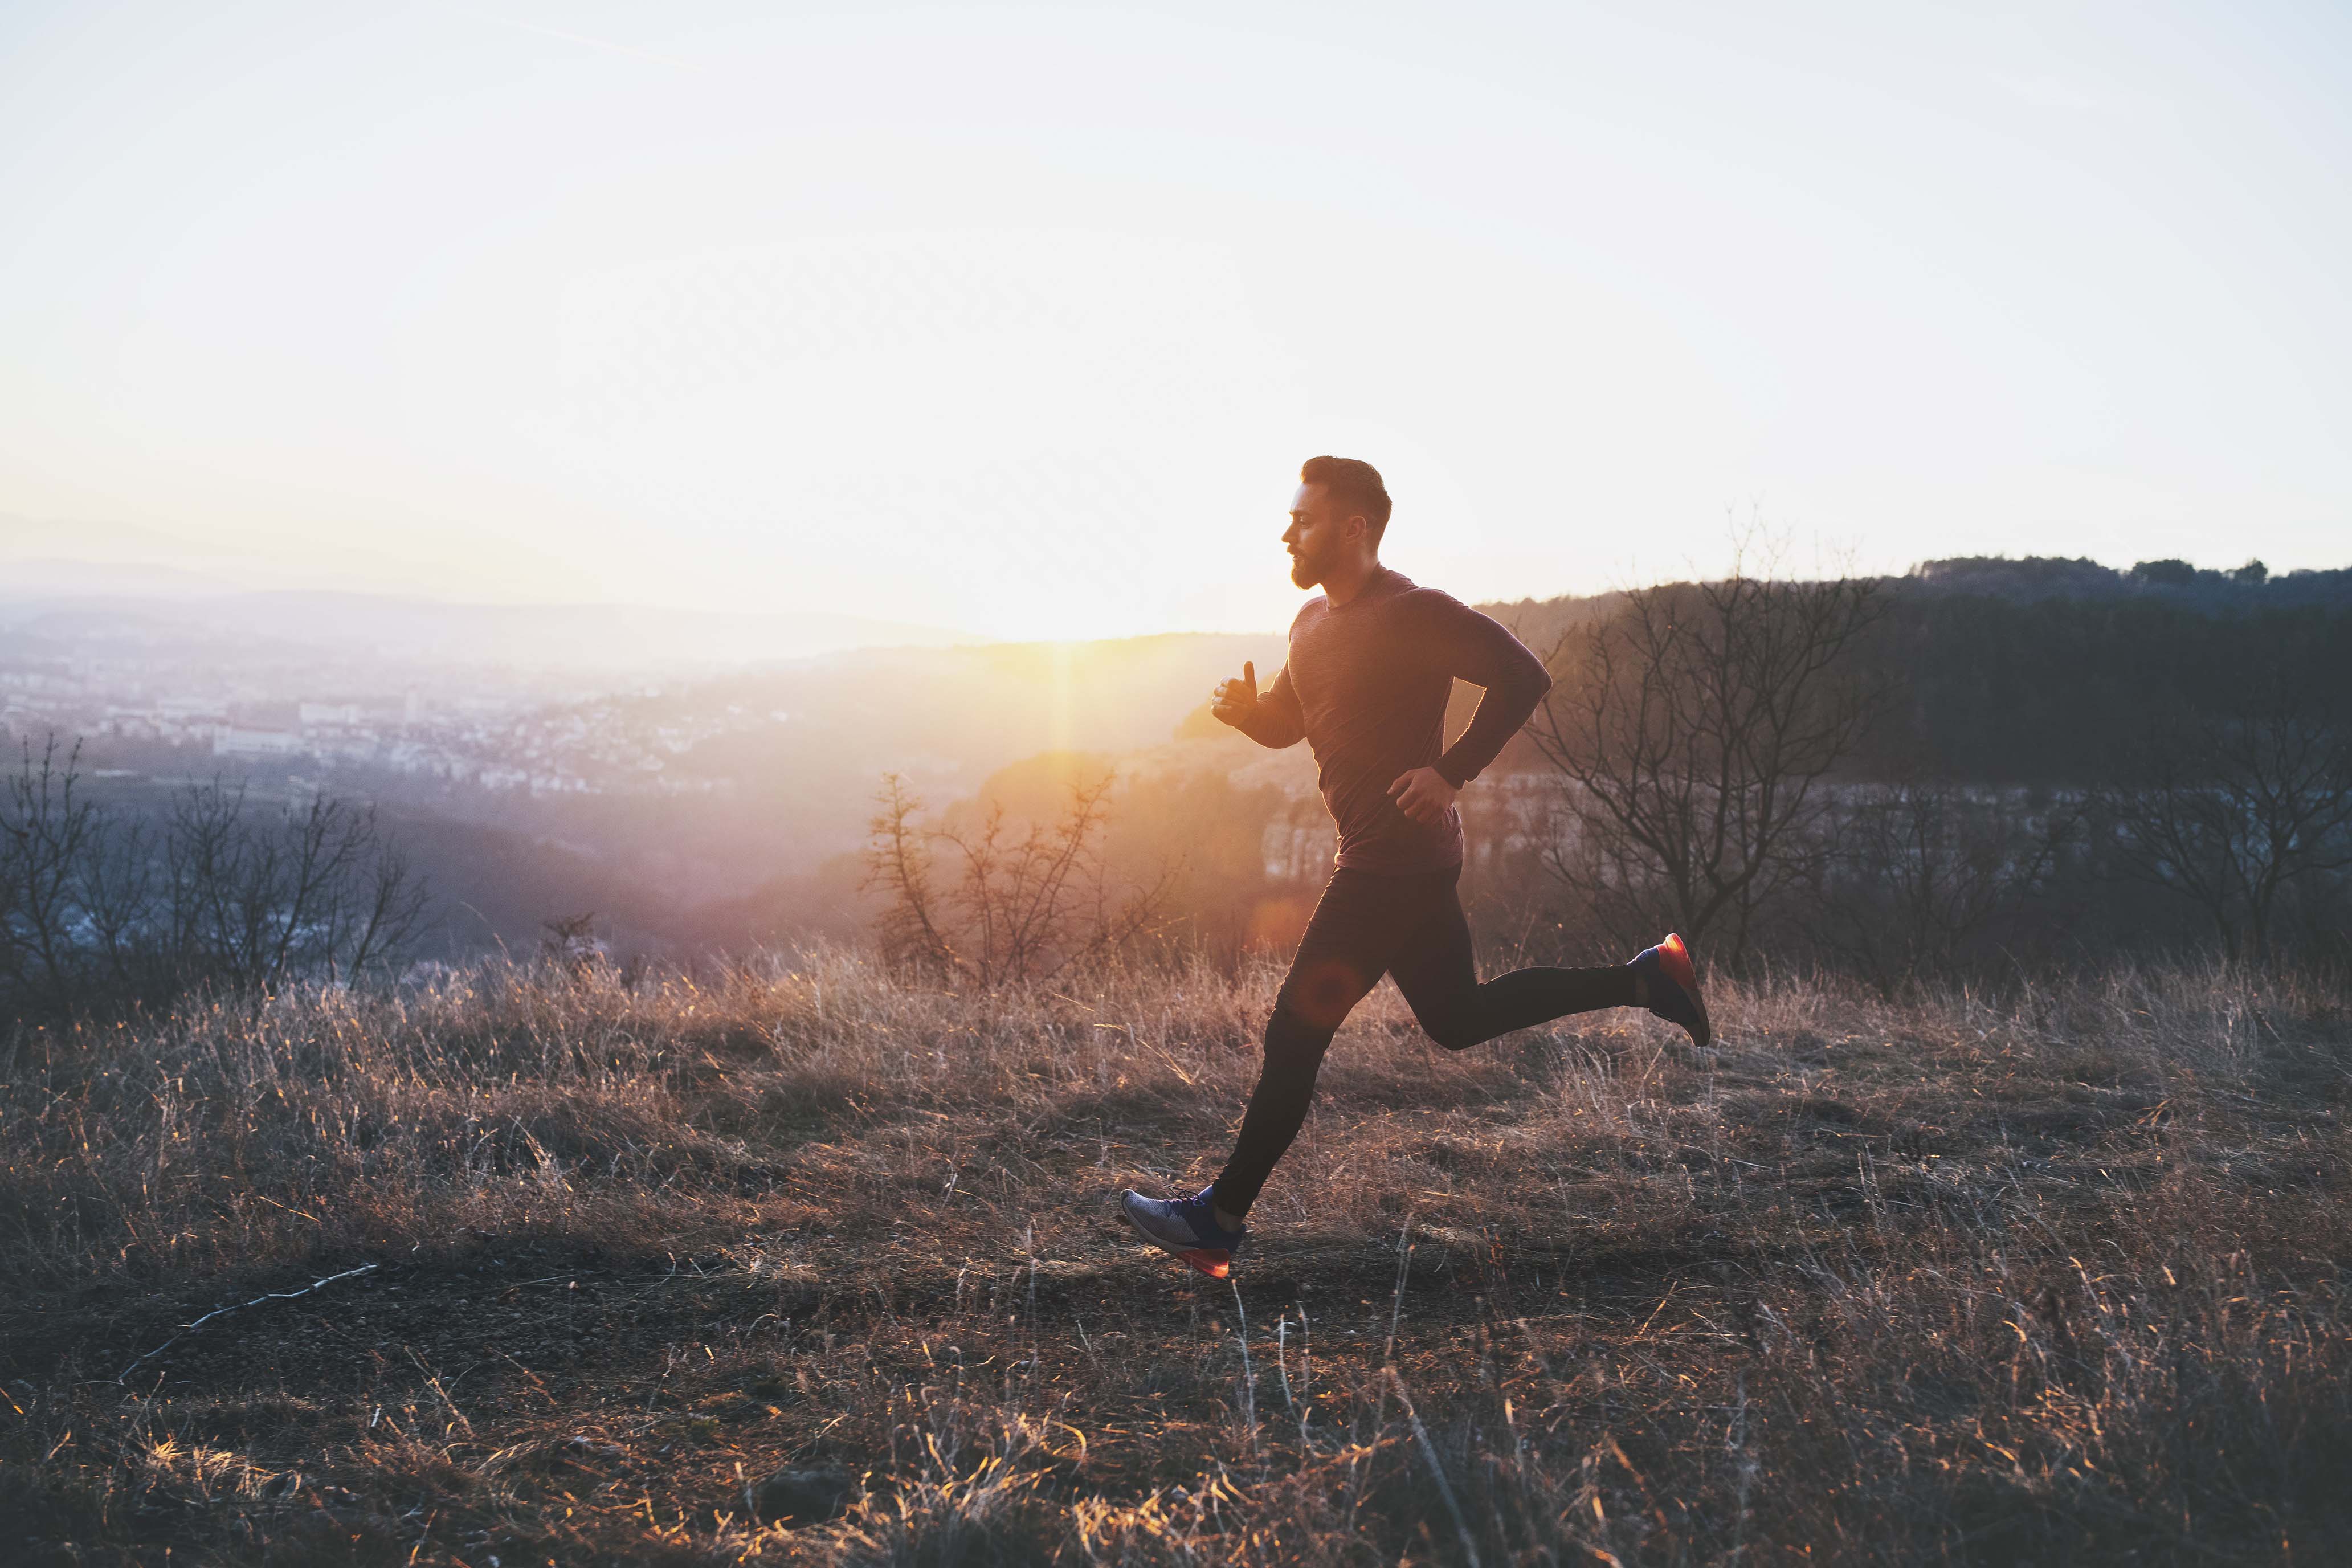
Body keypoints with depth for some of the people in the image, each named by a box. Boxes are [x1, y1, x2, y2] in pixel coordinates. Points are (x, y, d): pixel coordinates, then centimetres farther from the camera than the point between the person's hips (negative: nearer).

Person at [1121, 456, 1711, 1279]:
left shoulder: (1412, 614, -16)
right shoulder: (1314, 620, 12)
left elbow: (1522, 676, -18)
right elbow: (1288, 721, 22)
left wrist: (1450, 772, -21)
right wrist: (1246, 707, 0)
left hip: (1396, 857, -10)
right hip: (1391, 859, 10)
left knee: (1296, 1032, -6)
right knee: (1456, 1018, 19)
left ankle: (1219, 1219, 2)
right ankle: (1643, 978, 25)